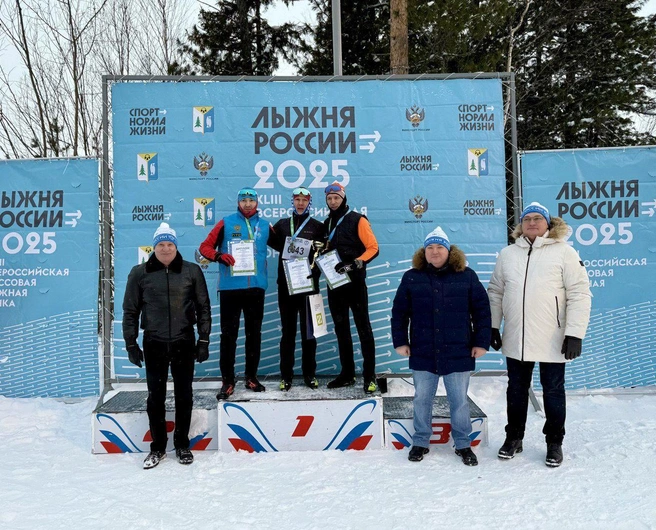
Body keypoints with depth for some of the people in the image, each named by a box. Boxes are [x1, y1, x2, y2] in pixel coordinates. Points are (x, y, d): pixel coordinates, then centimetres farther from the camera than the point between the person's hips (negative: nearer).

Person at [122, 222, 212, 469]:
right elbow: (130, 311, 5)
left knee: (184, 395, 9)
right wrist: (131, 344, 2)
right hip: (154, 344, 0)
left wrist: (204, 340, 1)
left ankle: (182, 444, 26)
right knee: (155, 397, 7)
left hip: (184, 343, 0)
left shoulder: (192, 271, 0)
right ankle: (157, 447, 23)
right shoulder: (139, 273, 0)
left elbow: (204, 308, 4)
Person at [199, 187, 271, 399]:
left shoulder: (265, 225, 10)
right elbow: (205, 246, 2)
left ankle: (251, 377, 23)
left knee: (254, 333, 11)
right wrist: (219, 256, -15)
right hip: (230, 287, -3)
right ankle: (227, 380, 8)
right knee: (228, 334, 0)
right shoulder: (226, 223, 2)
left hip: (256, 287, 3)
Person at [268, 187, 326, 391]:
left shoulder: (318, 227, 7)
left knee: (308, 331, 6)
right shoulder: (281, 225, 12)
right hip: (286, 286, 1)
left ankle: (309, 374, 17)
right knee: (288, 332, 6)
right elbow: (275, 244, 10)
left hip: (309, 286, -1)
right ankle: (286, 376, 13)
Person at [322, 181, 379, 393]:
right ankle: (347, 374, 21)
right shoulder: (327, 223, 14)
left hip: (354, 282, -6)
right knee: (341, 329, 11)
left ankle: (369, 376, 4)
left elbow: (373, 248, -10)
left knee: (363, 328, -2)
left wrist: (355, 264, -23)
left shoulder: (357, 220, -5)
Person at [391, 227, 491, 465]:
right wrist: (400, 341, 1)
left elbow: (482, 310, 1)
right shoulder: (412, 278, 1)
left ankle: (463, 444, 27)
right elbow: (399, 312, 4)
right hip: (422, 354, 1)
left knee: (459, 401, 10)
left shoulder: (467, 276, -1)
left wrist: (481, 342, -2)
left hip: (458, 354, -1)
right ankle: (420, 442, 29)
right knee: (422, 399, 12)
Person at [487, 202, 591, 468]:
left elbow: (579, 294, -9)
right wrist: (493, 327, 6)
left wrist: (575, 333, -14)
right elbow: (495, 292, 11)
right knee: (516, 390, 15)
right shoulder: (507, 254, 7)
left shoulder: (564, 252, -5)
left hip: (553, 341, -3)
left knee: (553, 392, 10)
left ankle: (554, 443, 27)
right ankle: (514, 438, 31)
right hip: (515, 340, 3)